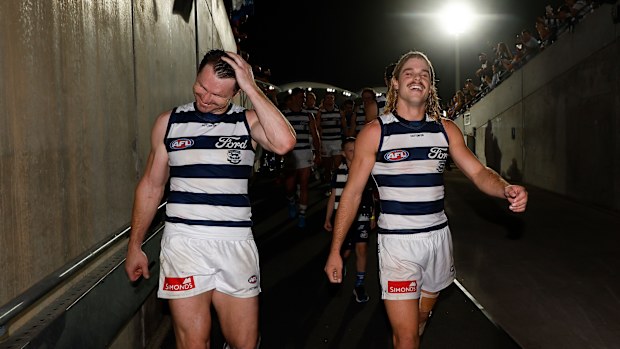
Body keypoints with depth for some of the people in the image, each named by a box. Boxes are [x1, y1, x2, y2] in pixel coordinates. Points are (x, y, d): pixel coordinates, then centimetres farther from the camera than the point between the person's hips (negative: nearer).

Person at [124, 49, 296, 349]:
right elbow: (151, 186, 12)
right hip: (184, 244, 0)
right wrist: (134, 247, 13)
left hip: (236, 246, 1)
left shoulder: (248, 121, 3)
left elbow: (284, 143, -20)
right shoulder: (169, 122, 6)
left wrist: (251, 87, -15)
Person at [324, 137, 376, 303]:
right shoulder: (339, 173, -5)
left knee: (362, 248, -9)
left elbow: (370, 195, 8)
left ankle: (359, 285, 4)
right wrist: (328, 219, 2)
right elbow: (333, 197, 2)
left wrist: (372, 216, 12)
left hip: (362, 216, 1)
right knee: (346, 251, 5)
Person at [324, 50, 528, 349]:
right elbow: (352, 193, -4)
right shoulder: (375, 132, -6)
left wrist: (506, 190, -20)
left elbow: (478, 172, 4)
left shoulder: (446, 129, 5)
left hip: (438, 236, 4)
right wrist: (335, 251, -6)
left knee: (421, 318, 21)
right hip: (397, 242, -4)